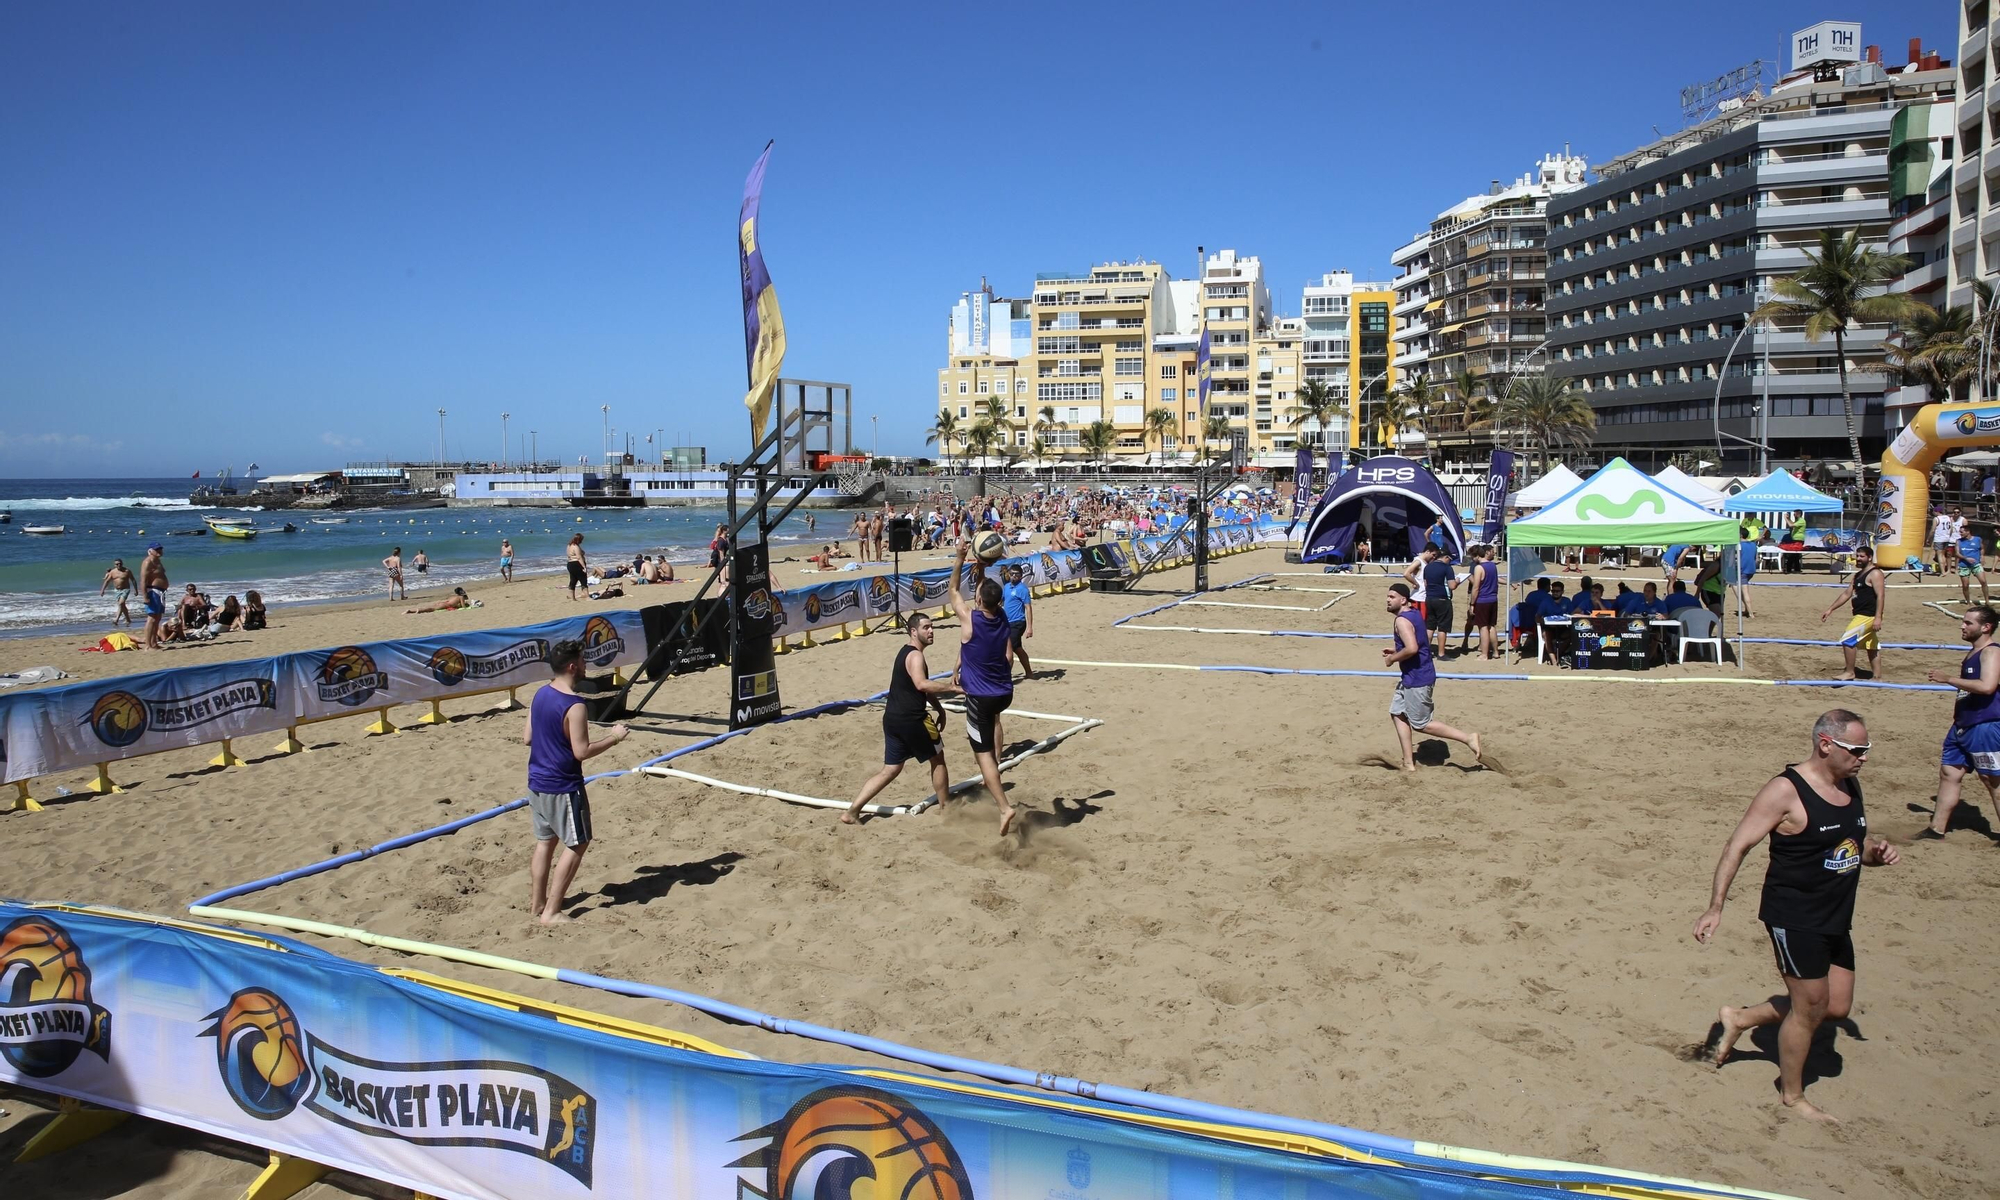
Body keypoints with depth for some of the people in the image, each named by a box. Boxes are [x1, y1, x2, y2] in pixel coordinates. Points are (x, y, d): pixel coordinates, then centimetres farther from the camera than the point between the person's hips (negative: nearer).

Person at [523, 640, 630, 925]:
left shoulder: (540, 695, 4)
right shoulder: (574, 706, -22)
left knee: (544, 841, 18)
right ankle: (551, 912, 3)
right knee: (577, 844, 2)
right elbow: (582, 751, -23)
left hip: (537, 783, 9)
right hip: (563, 788, -9)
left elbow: (527, 737, 11)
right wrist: (614, 737, -11)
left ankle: (537, 903, 26)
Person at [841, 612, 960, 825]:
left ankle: (851, 811, 4)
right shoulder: (915, 655, -14)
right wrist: (953, 688, -31)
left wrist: (938, 707, 23)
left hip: (892, 718, 9)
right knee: (937, 759, 11)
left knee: (891, 769, 11)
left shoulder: (906, 652, 18)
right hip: (911, 720, -9)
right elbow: (922, 684, -33)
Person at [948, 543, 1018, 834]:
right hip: (1005, 693, 6)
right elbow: (987, 592, 17)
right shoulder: (1002, 616, -2)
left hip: (981, 697, -6)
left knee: (983, 753, -2)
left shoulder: (969, 618, -17)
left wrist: (961, 557, -1)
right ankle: (996, 760, 33)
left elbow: (954, 589, 0)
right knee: (993, 715, 41)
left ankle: (1004, 807, -14)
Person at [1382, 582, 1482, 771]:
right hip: (1412, 677, 10)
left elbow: (1412, 649, -31)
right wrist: (1396, 650, 16)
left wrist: (1392, 659, -16)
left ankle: (1468, 738, 2)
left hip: (1417, 679, -10)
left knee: (1421, 724, 0)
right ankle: (1408, 763, 17)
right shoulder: (1413, 613, 11)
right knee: (1397, 713, 15)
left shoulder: (1401, 620, -20)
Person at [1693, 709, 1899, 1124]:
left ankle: (1739, 1019, 30)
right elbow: (1738, 845, -17)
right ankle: (1792, 1095, 24)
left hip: (1835, 919, 8)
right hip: (1794, 919, -8)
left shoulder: (1850, 786, 6)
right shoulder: (1787, 791, -19)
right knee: (1810, 1006, 2)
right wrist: (1715, 908, -20)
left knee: (1836, 1006, 13)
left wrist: (1876, 853, -3)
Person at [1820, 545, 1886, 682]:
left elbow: (1880, 596, -21)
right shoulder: (1858, 575, 17)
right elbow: (1847, 594, 21)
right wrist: (1830, 609, 17)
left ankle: (1850, 672, -10)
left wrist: (1878, 617, -28)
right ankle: (1876, 674, 20)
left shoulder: (1875, 574, -13)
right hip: (1861, 615, 10)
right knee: (1871, 645, 14)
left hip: (1868, 616, -10)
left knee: (1847, 640, -15)